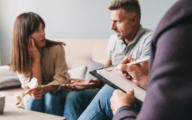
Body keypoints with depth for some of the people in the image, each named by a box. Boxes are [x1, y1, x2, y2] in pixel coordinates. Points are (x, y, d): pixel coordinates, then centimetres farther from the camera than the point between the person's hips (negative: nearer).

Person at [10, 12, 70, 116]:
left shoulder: (57, 49, -17)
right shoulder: (20, 58, -12)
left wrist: (44, 89, -43)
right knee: (34, 99, -31)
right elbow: (32, 88, -20)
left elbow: (61, 79, -21)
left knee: (50, 96, -32)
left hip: (59, 93, -1)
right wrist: (36, 59, -27)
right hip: (38, 97, 1)